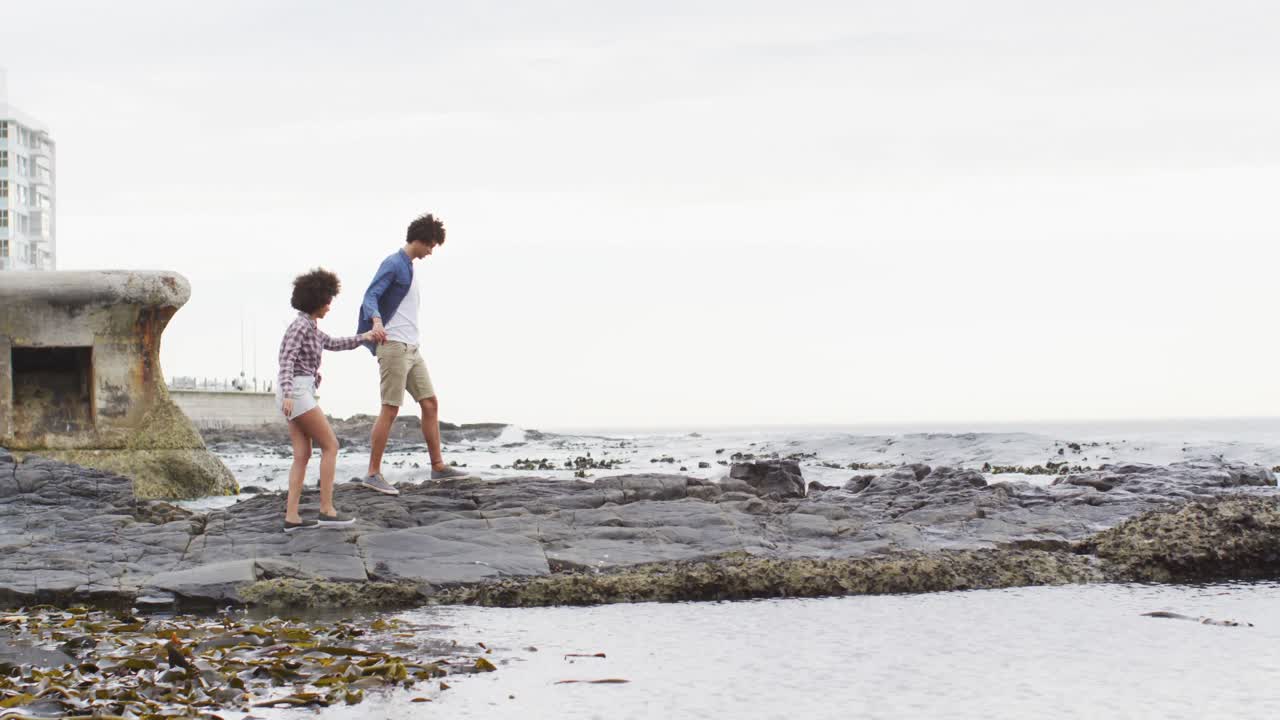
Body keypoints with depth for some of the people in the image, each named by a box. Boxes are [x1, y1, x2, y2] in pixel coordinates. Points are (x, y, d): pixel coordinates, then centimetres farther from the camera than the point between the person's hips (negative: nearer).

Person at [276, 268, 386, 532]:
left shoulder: (308, 327, 17)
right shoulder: (300, 325, -14)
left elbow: (333, 344, 31)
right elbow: (286, 361, -24)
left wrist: (363, 337, 28)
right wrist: (287, 396, -35)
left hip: (296, 394, 10)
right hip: (296, 393, -10)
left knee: (302, 456, 5)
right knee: (330, 446, -4)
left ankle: (291, 517, -2)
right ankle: (327, 510, -5)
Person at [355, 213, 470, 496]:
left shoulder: (409, 268, 20)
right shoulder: (394, 264, -8)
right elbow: (371, 296, -19)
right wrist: (376, 321, -37)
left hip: (411, 349, 10)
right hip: (393, 346, -9)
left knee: (430, 403, 8)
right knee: (390, 409, -10)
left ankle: (438, 466, 13)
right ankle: (373, 474, -6)